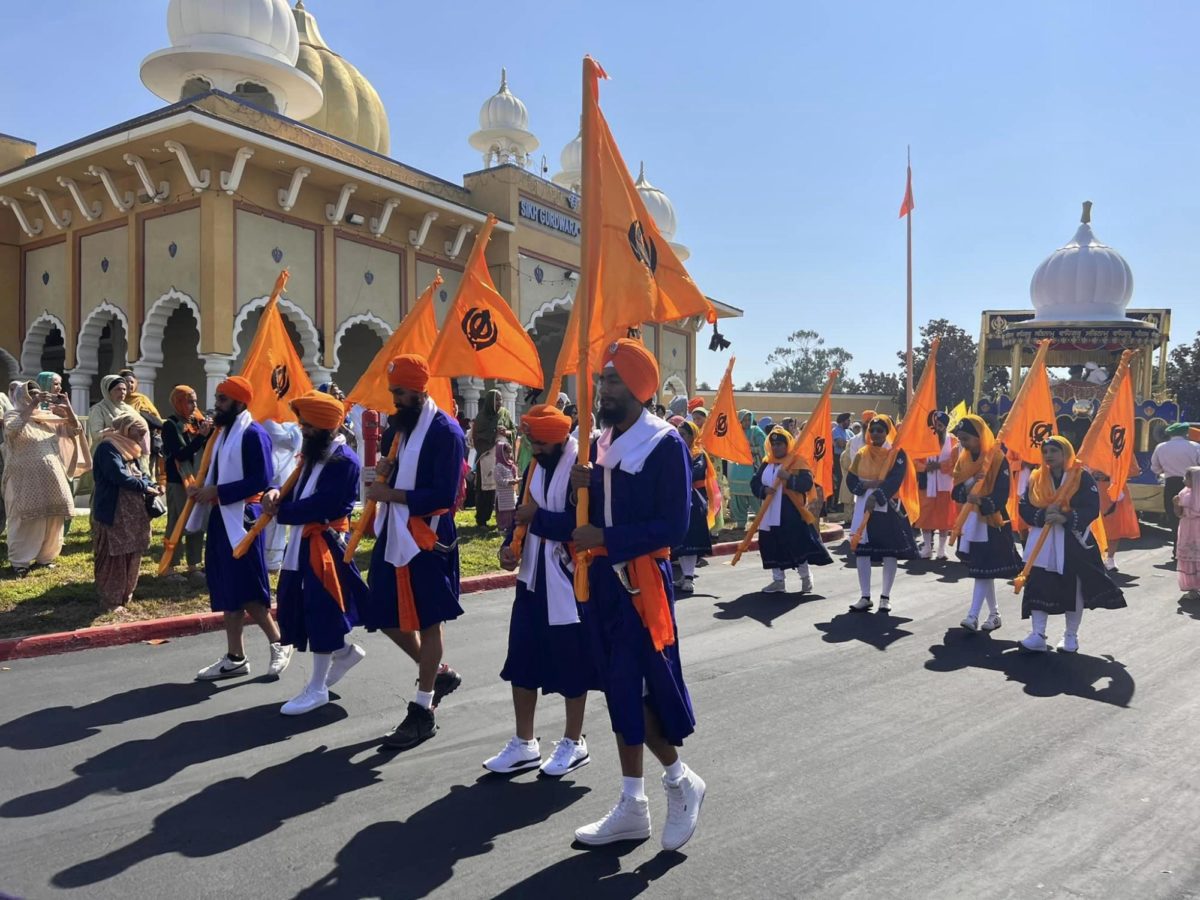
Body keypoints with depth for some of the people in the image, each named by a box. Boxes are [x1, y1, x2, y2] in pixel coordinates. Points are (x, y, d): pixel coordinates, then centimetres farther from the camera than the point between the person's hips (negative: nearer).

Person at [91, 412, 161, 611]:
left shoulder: (128, 449, 17)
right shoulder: (108, 447, -14)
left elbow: (139, 474, 15)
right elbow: (120, 477, -24)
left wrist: (152, 486, -5)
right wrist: (146, 487, -15)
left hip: (132, 514, 9)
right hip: (113, 513, -9)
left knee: (132, 556, 15)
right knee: (113, 559, -1)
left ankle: (125, 594, 28)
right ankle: (110, 599, 8)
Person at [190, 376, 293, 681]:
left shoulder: (253, 434, -13)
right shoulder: (224, 432, 15)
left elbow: (261, 480, -21)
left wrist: (217, 492, -20)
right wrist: (203, 489, 3)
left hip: (242, 518, -9)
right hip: (221, 518, 9)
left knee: (247, 591, -6)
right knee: (226, 591, 10)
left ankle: (279, 645, 10)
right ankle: (235, 657, 17)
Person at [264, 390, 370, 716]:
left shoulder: (344, 460, -17)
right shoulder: (313, 453, 13)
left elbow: (320, 505, -23)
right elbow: (297, 489, 14)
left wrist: (280, 511, -14)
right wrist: (276, 494, -8)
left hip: (326, 545, -10)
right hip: (303, 542, 10)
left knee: (321, 613, -3)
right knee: (298, 607, 15)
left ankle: (317, 688, 9)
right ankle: (345, 652, 35)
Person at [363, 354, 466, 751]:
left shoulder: (445, 431, -15)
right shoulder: (396, 424, 10)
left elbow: (444, 495, -21)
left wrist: (391, 494, -18)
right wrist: (379, 470, -2)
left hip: (428, 540, -8)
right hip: (391, 536, 8)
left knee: (427, 622, 3)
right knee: (385, 617, 13)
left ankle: (423, 711, 16)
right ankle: (437, 672, 35)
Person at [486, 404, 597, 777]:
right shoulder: (536, 465, 9)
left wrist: (538, 518, -18)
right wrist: (511, 544, -2)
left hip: (569, 582, -8)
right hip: (533, 578, 8)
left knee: (571, 664, 7)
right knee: (521, 661, 11)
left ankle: (574, 743, 25)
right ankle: (524, 744, 25)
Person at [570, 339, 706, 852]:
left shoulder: (665, 444, -13)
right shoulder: (601, 442, 10)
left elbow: (673, 527, -19)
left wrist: (605, 538, -21)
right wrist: (586, 485, -5)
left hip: (642, 583, -7)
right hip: (604, 582, 7)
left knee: (651, 687, -1)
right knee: (621, 691, 13)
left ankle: (681, 783, 26)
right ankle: (632, 805, 26)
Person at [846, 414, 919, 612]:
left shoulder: (897, 454, -5)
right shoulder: (862, 454, 7)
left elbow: (895, 480, -18)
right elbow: (851, 480, 3)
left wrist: (876, 496, -28)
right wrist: (867, 485, -16)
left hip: (888, 509, -3)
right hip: (864, 508, 3)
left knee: (890, 553, 2)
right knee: (862, 552, 1)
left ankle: (885, 597, 15)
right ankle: (865, 597, 10)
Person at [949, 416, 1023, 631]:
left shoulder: (998, 459, -11)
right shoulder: (963, 459, 8)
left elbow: (1001, 496, -17)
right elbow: (956, 492, 3)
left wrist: (982, 501, -34)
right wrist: (970, 483, -16)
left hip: (991, 521, -6)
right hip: (970, 521, 7)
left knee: (983, 570, -8)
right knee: (982, 570, 12)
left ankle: (973, 616, -9)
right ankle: (994, 614, 23)